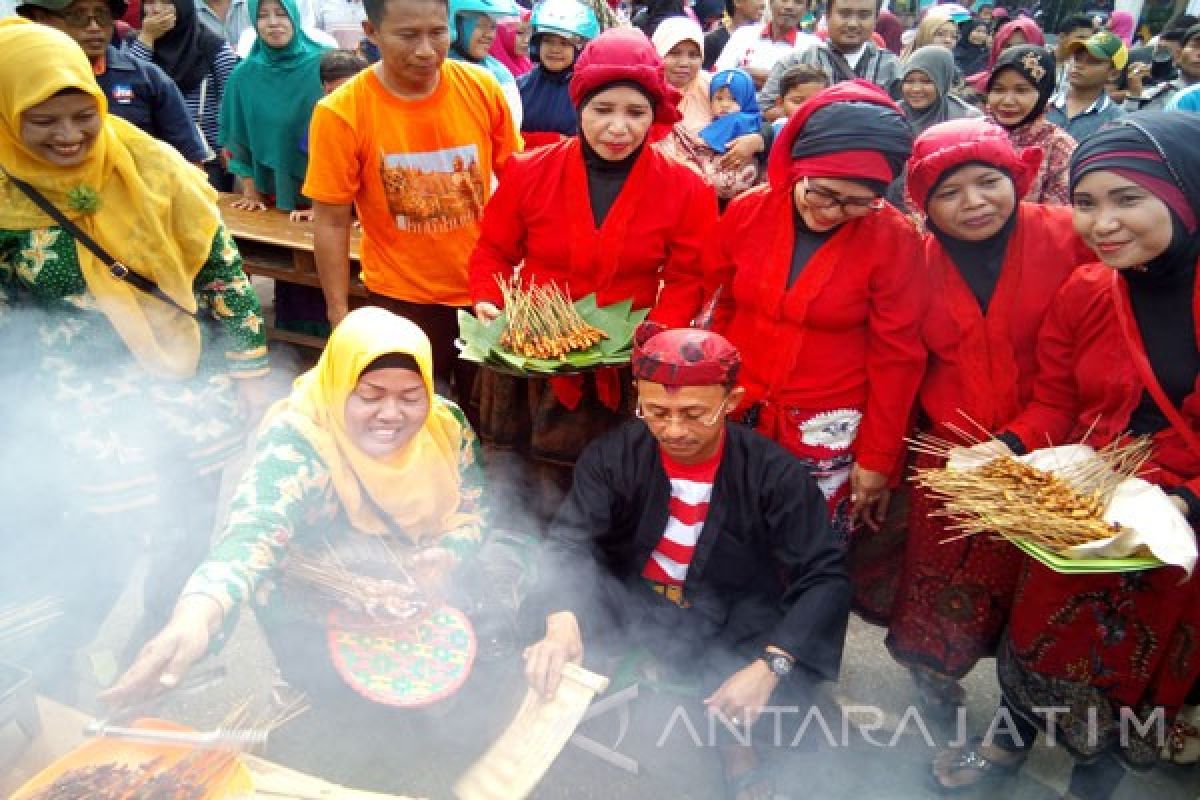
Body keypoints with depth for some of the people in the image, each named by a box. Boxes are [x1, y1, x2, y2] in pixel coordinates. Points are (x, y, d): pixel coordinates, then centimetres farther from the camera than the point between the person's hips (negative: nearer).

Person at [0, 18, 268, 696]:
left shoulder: (150, 163, -6)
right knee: (114, 539, -1)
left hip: (191, 379, 3)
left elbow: (220, 263, -1)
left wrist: (248, 365, -1)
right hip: (84, 403, -2)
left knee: (191, 523, 13)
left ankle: (157, 630, 43)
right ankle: (61, 655, 31)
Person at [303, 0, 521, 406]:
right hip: (402, 300, -2)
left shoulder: (482, 90, -8)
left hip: (486, 290, 2)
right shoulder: (341, 113, -15)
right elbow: (332, 224, -8)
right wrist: (340, 316, -7)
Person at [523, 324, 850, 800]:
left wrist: (770, 665, -33)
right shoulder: (612, 455, -12)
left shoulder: (774, 473, -16)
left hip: (732, 625, 0)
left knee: (786, 684, -26)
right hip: (629, 603, 1)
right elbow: (570, 542, -21)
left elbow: (826, 578, -18)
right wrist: (562, 626, -43)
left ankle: (734, 730, 7)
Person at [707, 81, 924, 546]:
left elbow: (896, 358, -7)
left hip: (829, 432, -2)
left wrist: (878, 457, -3)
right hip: (739, 414, 3)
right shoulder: (747, 212, -6)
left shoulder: (894, 240, -13)